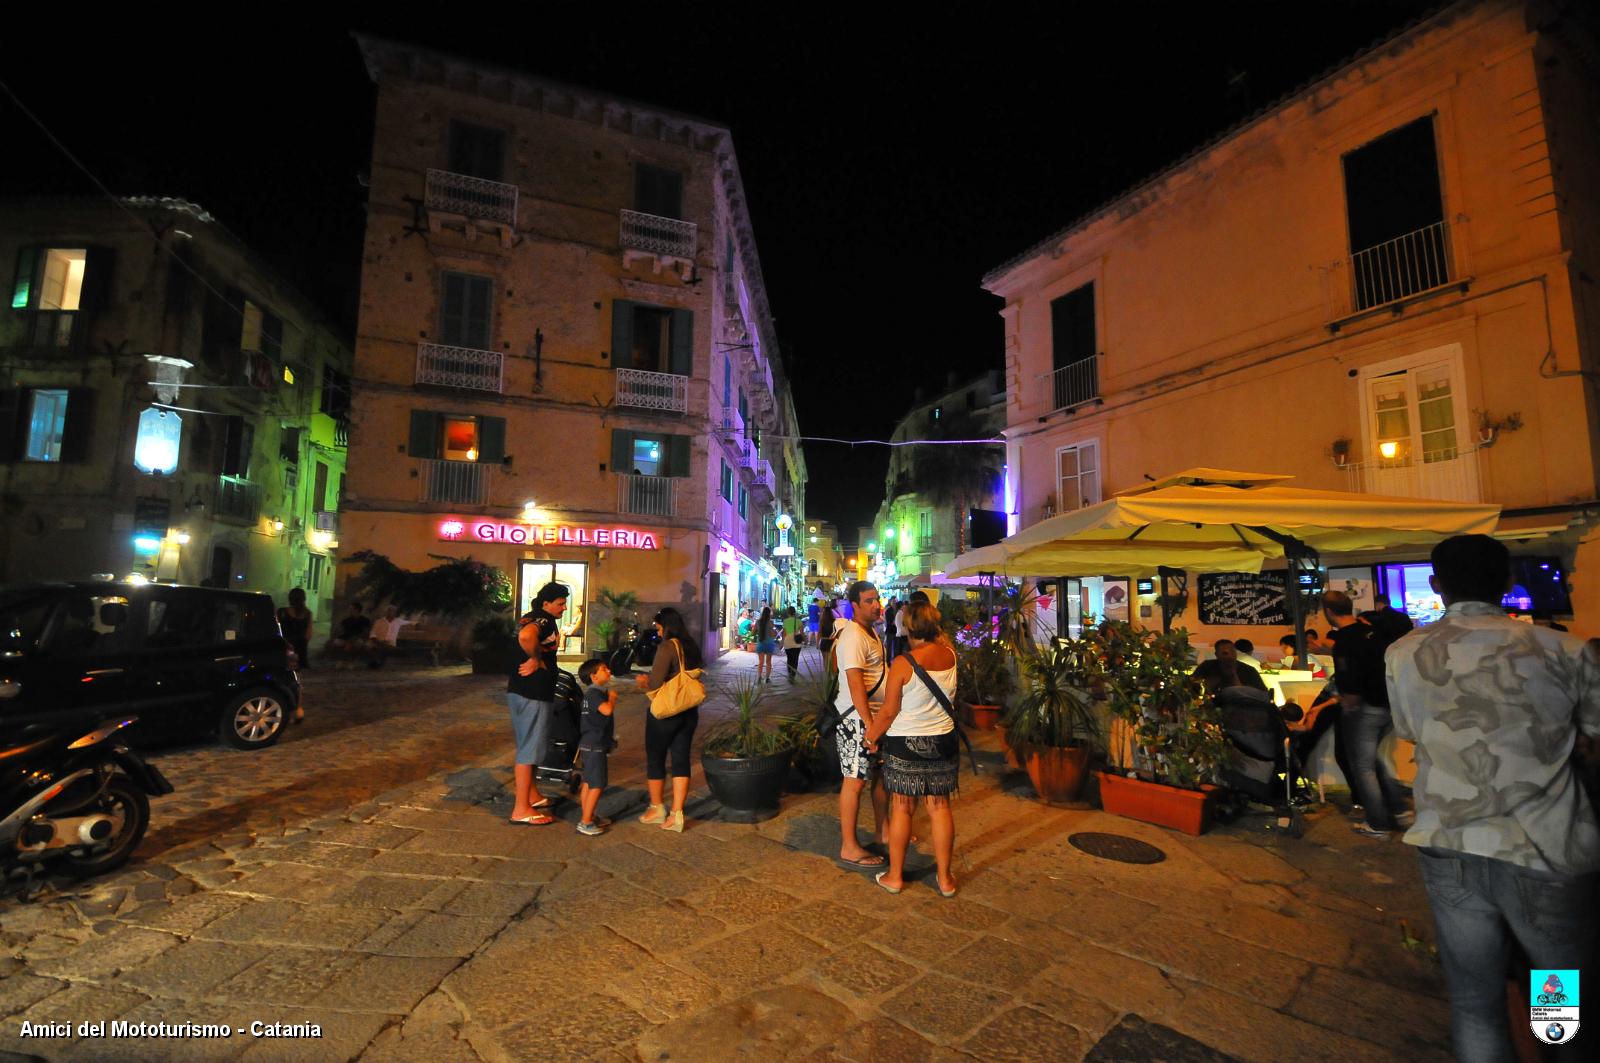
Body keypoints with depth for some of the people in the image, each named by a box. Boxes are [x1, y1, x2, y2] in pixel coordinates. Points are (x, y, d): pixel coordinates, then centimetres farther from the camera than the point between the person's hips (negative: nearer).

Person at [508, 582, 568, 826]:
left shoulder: (531, 617, 13)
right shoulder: (545, 619, -18)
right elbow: (525, 636, -40)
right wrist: (536, 659, -25)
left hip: (523, 691, 10)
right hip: (532, 694, -10)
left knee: (528, 746, 20)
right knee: (529, 749, -3)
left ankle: (531, 795, 34)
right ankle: (521, 809, 4)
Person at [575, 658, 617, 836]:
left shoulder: (597, 692, 15)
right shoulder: (594, 693, -17)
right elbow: (607, 710, -32)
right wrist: (612, 697, -17)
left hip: (590, 745, 10)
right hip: (594, 746, -10)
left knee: (589, 783, 17)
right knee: (597, 785, -7)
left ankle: (587, 818, 26)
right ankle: (585, 823, -2)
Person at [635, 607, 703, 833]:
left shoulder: (667, 647, -17)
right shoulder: (693, 647, 6)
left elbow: (655, 683, -21)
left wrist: (644, 681, 2)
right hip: (689, 712, 7)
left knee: (655, 759, 12)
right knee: (681, 760, 9)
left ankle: (657, 809, 26)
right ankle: (677, 814, 9)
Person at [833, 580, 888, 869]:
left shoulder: (870, 631, 12)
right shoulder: (853, 636, -20)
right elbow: (855, 684, -26)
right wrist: (869, 725, -28)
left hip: (875, 715, 10)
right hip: (857, 718, -10)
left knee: (879, 772, 20)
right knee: (855, 781, -1)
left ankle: (882, 830, 38)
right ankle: (849, 848, 10)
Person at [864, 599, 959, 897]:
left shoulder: (902, 663, -20)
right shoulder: (949, 653, -7)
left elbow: (888, 711, -13)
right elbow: (940, 637, 21)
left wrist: (870, 736, 1)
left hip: (906, 742, -4)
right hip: (943, 739, 4)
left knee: (902, 808, 8)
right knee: (940, 806, 13)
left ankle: (895, 875, 22)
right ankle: (945, 878, 23)